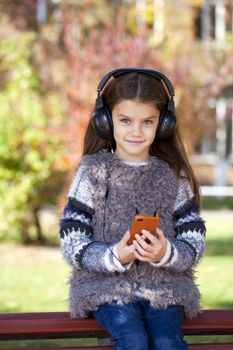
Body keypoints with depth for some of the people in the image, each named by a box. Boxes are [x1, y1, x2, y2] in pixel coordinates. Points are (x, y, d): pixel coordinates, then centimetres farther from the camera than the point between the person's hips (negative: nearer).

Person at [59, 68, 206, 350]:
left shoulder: (174, 175, 8)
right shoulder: (92, 171, 3)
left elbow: (194, 244, 4)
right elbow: (72, 246, -2)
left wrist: (166, 254, -18)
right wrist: (116, 256, -20)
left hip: (165, 286, 1)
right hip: (106, 284, -1)